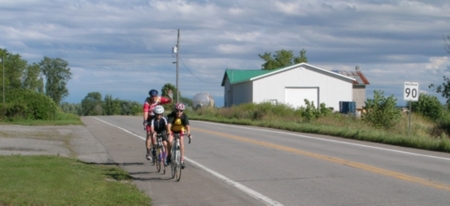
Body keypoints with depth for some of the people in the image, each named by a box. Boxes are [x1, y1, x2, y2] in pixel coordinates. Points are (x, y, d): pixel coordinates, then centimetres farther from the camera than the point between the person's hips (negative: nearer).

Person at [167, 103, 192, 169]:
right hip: (172, 130, 0)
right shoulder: (171, 115, -30)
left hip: (180, 130, 1)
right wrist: (168, 131, -63)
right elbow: (169, 124, -44)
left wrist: (188, 133, -61)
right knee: (169, 141, -25)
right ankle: (169, 155, -1)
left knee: (181, 141, -22)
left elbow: (187, 125, -42)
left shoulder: (184, 116, -28)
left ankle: (182, 159, -17)